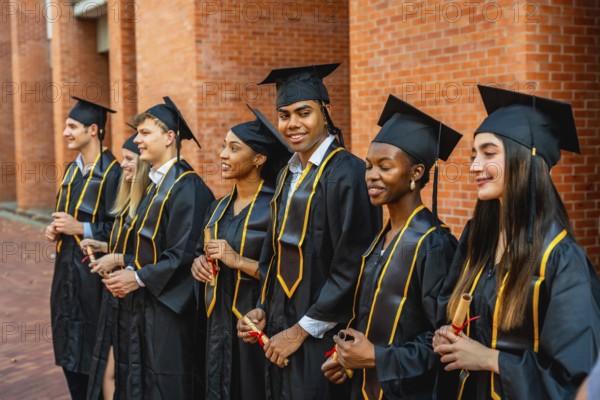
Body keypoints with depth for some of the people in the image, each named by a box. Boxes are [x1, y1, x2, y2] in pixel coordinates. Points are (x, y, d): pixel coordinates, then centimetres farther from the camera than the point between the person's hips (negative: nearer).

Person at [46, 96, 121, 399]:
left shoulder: (111, 173, -13)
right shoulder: (72, 170, 13)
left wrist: (80, 228, -21)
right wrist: (55, 230, 4)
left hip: (93, 275, -8)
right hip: (66, 270, 8)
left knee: (93, 355, 0)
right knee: (70, 353, 14)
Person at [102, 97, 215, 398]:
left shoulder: (186, 187, -18)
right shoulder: (157, 183, 12)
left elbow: (184, 255, -22)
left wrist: (139, 278, -16)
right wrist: (125, 265, 1)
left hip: (169, 304, -9)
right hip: (146, 302, 9)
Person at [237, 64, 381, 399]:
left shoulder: (348, 173, -15)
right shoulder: (288, 173, 10)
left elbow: (352, 267, -19)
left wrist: (302, 331, -15)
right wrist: (264, 309, 6)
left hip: (321, 339, -7)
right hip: (282, 328, 7)